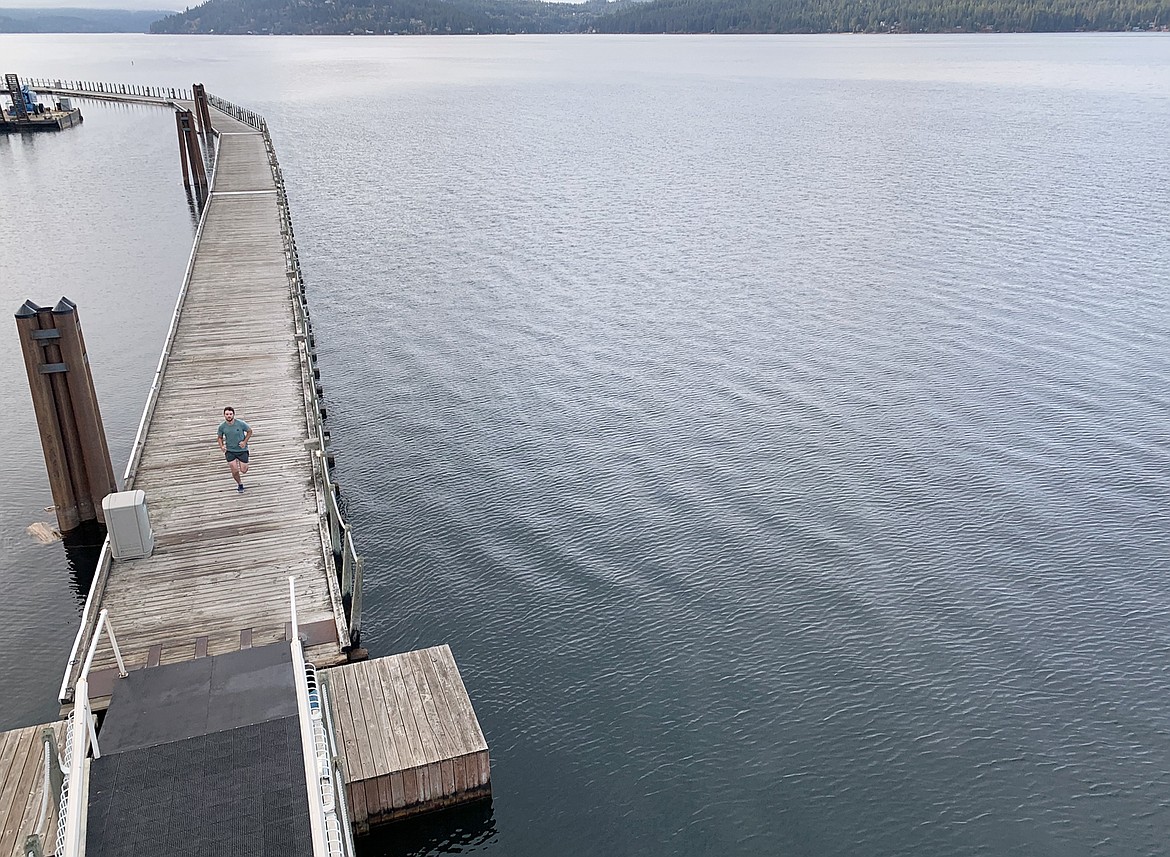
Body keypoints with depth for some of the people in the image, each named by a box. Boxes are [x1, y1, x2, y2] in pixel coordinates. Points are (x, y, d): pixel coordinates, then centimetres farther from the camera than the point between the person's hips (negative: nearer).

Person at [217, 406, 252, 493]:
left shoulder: (241, 424, -14)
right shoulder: (222, 426, -8)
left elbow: (249, 431, 1)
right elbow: (220, 437, 8)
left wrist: (245, 442, -9)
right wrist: (222, 446, -10)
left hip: (242, 450, -1)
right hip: (229, 450, 1)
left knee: (243, 470, 1)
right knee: (235, 471, -6)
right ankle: (240, 484, 24)